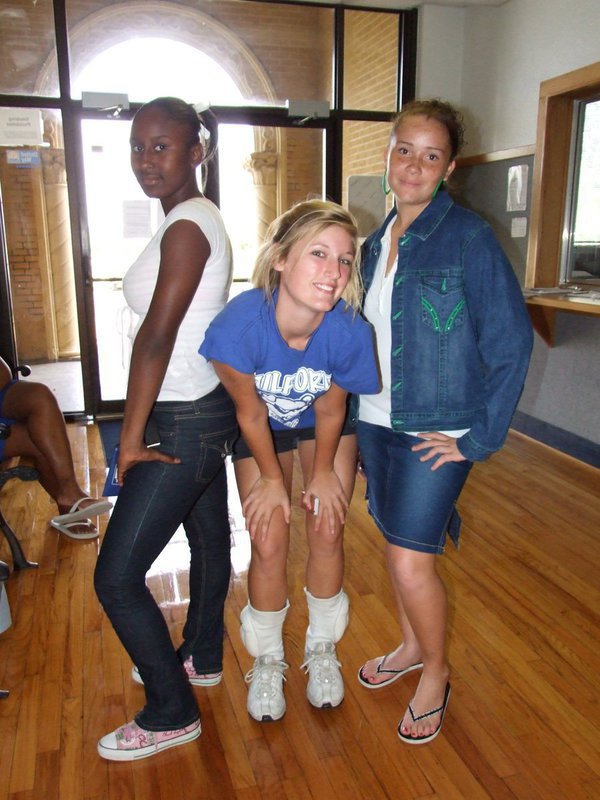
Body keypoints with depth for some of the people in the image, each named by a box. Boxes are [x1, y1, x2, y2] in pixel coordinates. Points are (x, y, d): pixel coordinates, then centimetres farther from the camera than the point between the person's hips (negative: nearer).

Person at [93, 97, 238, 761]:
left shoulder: (187, 227, -18)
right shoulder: (195, 219, 12)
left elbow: (155, 337, -22)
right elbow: (170, 333, 11)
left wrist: (131, 438, -16)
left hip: (186, 420, -10)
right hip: (199, 412, 10)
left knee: (116, 575, -2)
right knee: (207, 536, 24)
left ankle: (171, 713, 18)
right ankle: (200, 658, 46)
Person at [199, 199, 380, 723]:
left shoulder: (349, 330, -34)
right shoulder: (239, 322, -38)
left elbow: (328, 410, -15)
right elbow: (251, 411, -21)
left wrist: (323, 471, -2)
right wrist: (271, 478, -8)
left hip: (323, 422, 1)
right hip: (262, 428, -1)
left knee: (327, 531, 1)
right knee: (269, 543, -1)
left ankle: (322, 650, 28)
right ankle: (267, 661, 25)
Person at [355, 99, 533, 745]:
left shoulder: (469, 238, -12)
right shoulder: (378, 241, 7)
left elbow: (511, 341, -14)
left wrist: (480, 438, -15)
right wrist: (362, 406, 9)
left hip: (435, 432, -6)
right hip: (375, 422, 6)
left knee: (411, 562, -4)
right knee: (395, 542, 18)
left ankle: (435, 671, 24)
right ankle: (411, 645, 42)